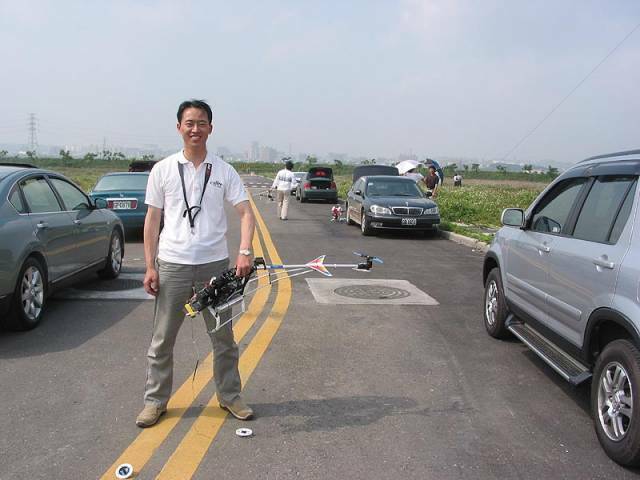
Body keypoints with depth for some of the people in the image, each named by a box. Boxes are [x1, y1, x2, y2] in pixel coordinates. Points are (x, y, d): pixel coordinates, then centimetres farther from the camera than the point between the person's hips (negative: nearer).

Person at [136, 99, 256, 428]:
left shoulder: (223, 171, 2)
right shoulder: (163, 170, 3)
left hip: (214, 266, 1)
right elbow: (152, 220, 4)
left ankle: (230, 396, 27)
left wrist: (245, 252, -20)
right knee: (162, 340, 8)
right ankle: (155, 400, 24)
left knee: (223, 338, 11)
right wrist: (150, 266, -1)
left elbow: (246, 213, -3)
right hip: (171, 266, 0)